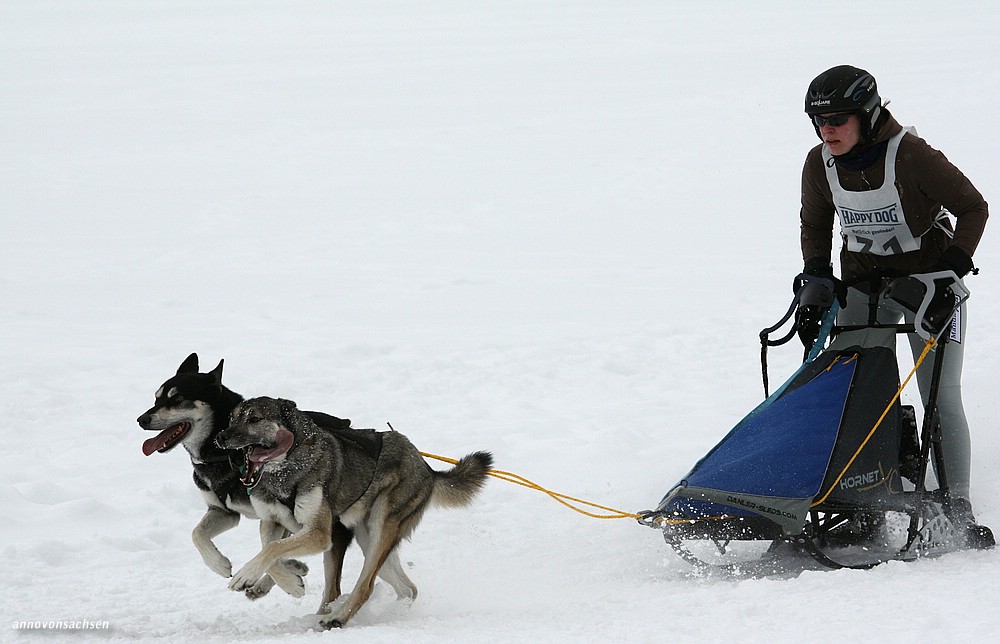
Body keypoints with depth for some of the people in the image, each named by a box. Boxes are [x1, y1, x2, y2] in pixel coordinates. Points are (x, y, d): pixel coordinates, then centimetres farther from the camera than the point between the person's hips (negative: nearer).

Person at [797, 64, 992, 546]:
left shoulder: (910, 156, -22)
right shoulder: (820, 164, -6)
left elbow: (973, 208, -11)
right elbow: (814, 226, 13)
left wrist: (952, 268, -18)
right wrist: (815, 281, 4)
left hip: (929, 280, -4)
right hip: (862, 286, 4)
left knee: (941, 398, -12)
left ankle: (956, 507, -6)